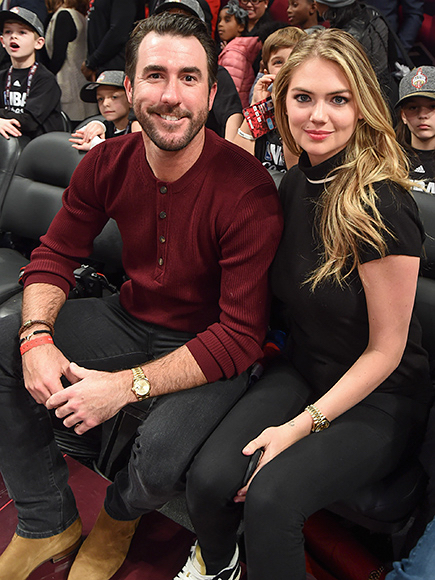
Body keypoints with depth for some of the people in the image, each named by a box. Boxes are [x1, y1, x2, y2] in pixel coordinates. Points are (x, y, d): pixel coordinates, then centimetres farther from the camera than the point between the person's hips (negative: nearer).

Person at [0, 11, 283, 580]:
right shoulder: (108, 163, -7)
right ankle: (48, 523, 10)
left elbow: (242, 335, -25)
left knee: (161, 453, -32)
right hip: (130, 318, 6)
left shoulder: (247, 189, -25)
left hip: (211, 348, -5)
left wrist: (128, 385, -30)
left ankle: (119, 516, 13)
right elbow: (54, 255, 3)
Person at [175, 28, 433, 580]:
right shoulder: (295, 183, 0)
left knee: (270, 498, -29)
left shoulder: (384, 207, -21)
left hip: (378, 399, -5)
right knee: (208, 478, -18)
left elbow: (385, 350, -15)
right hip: (300, 369, 5)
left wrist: (301, 426, -18)